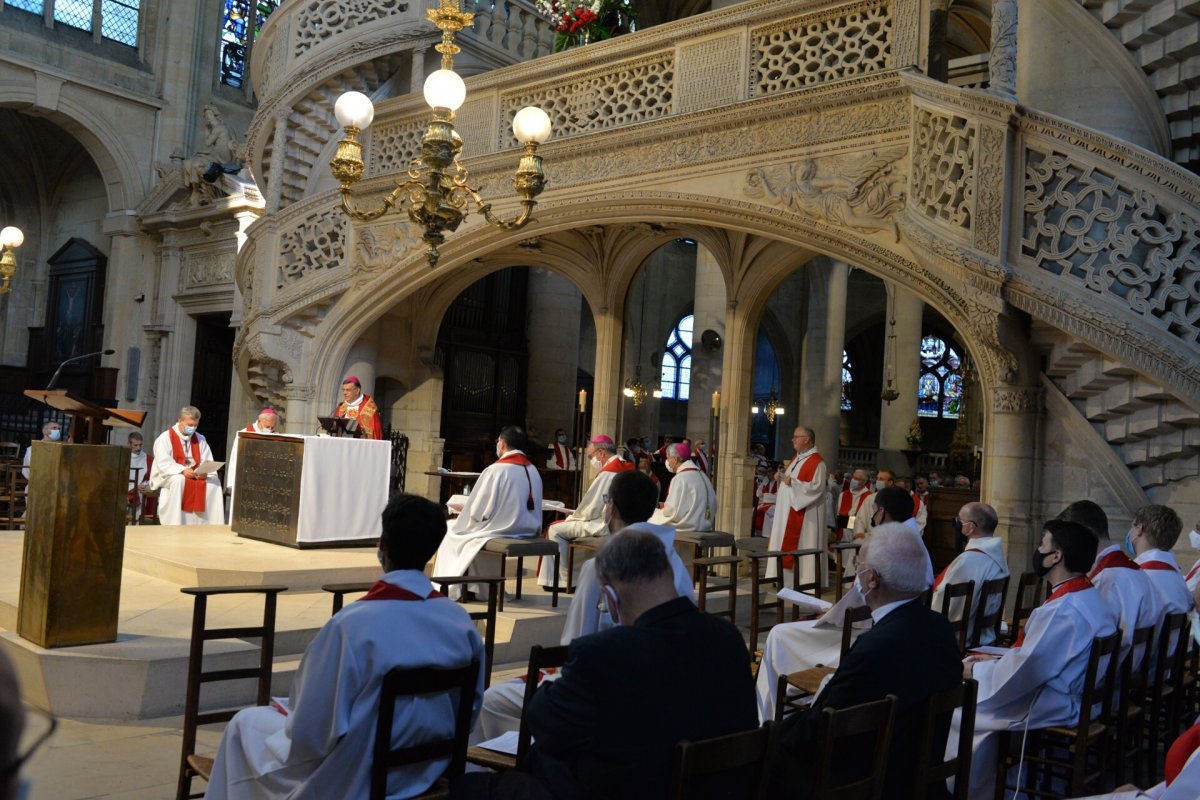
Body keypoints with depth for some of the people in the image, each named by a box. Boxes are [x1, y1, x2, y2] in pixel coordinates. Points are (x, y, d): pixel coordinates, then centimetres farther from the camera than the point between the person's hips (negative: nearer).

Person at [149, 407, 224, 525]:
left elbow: (207, 462, 3)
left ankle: (211, 525, -20)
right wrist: (182, 470, -34)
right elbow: (163, 463, -18)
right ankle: (174, 526, -34)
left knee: (214, 482, -22)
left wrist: (205, 471, -21)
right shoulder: (165, 438, -7)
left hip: (196, 476, 4)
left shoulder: (200, 439, 8)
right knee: (178, 480, -38)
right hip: (168, 477, -4)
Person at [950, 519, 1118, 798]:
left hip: (1050, 712, -9)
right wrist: (998, 661, 8)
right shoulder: (1092, 598, 3)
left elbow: (1021, 674, -23)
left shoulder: (1061, 611, -27)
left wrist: (975, 669, -7)